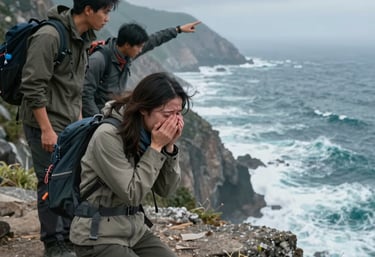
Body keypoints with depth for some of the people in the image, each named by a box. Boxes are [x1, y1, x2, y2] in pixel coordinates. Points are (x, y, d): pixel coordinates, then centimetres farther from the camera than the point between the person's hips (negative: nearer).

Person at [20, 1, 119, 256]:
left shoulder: (82, 39, 8)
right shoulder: (49, 36, -19)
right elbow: (33, 87, -22)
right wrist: (47, 129, -21)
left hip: (69, 125, 9)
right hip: (46, 125, -8)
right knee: (52, 183, 0)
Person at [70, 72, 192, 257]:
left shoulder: (148, 133, -1)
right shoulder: (108, 135, -22)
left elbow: (166, 190, 1)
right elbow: (132, 194, -21)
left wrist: (169, 147, -13)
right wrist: (156, 147, -22)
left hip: (135, 230, 7)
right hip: (98, 236, -7)